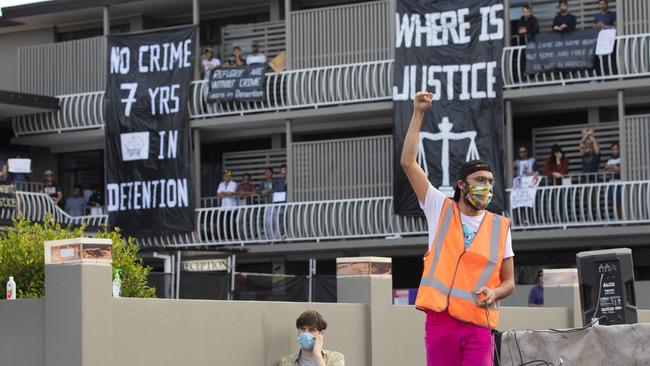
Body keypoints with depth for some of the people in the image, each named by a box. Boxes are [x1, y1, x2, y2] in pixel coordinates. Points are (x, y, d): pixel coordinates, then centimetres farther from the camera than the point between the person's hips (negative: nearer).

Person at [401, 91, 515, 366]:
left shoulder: (500, 226, 11)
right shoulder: (441, 209, 9)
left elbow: (508, 281, 15)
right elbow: (408, 162, 4)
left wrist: (494, 293, -9)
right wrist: (418, 114, 1)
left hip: (478, 324, 1)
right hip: (440, 319, 0)